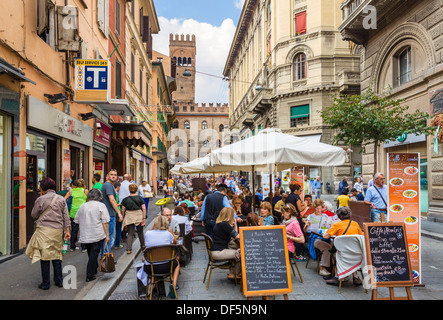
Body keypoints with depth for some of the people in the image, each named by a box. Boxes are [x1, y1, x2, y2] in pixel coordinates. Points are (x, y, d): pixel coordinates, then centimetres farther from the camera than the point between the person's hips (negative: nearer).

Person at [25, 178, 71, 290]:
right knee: (57, 255, 13)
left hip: (44, 230, -4)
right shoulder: (61, 199, 6)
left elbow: (33, 215, 8)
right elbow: (66, 216, 4)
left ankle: (46, 283, 8)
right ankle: (59, 281, 18)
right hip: (58, 230, 4)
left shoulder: (41, 199, -4)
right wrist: (67, 230, 7)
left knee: (45, 255, 3)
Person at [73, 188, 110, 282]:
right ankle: (90, 276, 2)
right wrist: (107, 235, -7)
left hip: (85, 236, 4)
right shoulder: (101, 205, -5)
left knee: (91, 254, 19)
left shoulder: (83, 206, 8)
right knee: (94, 254, 1)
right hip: (98, 235, -4)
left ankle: (94, 270, 35)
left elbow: (76, 221, 15)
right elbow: (105, 222, -10)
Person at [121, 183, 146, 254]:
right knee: (140, 232, 16)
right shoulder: (140, 198, -3)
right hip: (139, 217, 1)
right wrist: (144, 218, -6)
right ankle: (143, 247, 29)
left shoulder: (125, 199, -3)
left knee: (130, 233, 4)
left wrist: (122, 217, 11)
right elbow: (144, 208, -8)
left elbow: (123, 210, -1)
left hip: (129, 218, -1)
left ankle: (128, 249, -6)